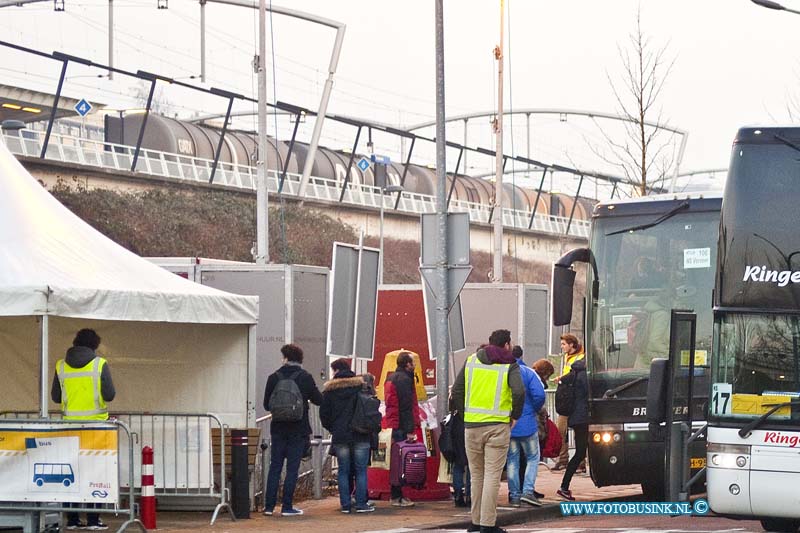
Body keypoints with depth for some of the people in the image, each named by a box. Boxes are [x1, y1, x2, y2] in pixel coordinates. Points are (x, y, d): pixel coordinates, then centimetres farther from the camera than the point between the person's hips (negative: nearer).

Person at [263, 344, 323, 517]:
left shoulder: (274, 377, -2)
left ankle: (269, 506, 8)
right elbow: (318, 400, -2)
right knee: (292, 468, 2)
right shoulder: (305, 378, -7)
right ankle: (287, 507, 0)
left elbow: (266, 404, 3)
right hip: (298, 429, -2)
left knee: (275, 467, 9)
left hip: (278, 429, 2)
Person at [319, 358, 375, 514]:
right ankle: (361, 504, -2)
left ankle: (345, 504, 3)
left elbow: (324, 414, 3)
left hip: (340, 436, 1)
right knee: (361, 470, 2)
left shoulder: (329, 389, 1)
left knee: (343, 470, 6)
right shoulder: (361, 384, 1)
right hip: (360, 436, -1)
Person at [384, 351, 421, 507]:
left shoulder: (391, 378, 19)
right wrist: (410, 430, -18)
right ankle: (397, 496, -9)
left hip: (392, 425, 10)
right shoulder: (404, 379, -11)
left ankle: (396, 495, 14)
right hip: (402, 427, -10)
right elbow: (407, 407, -16)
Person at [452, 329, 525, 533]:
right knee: (492, 475, -3)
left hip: (472, 425, 4)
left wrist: (466, 412, 14)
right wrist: (514, 416, -3)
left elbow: (457, 391, 8)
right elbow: (519, 392, -16)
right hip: (498, 425, -4)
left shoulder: (471, 360, 11)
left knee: (476, 475, 14)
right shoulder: (509, 366, -1)